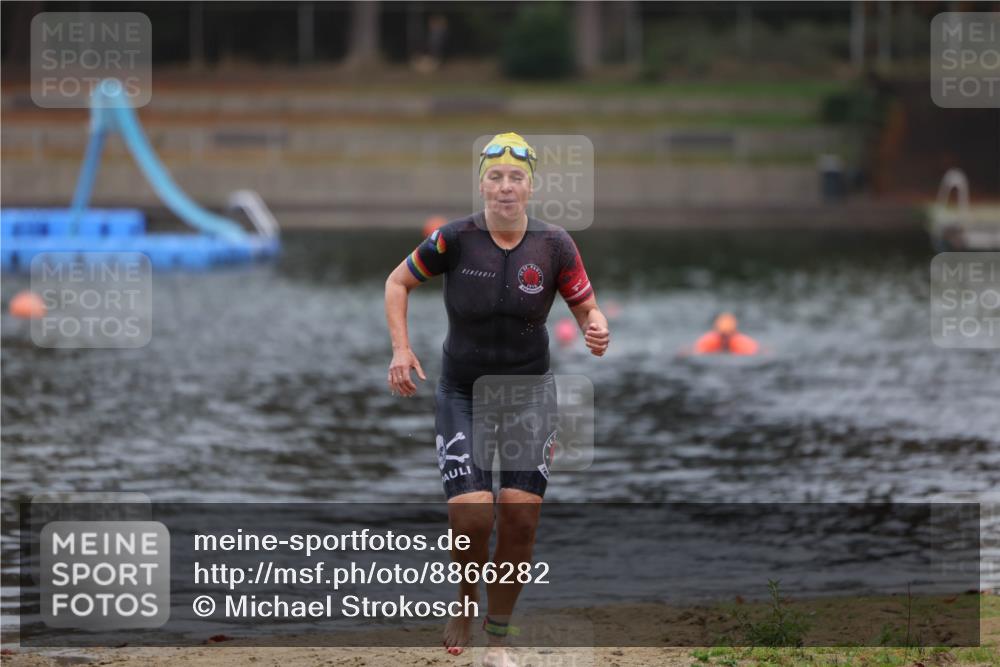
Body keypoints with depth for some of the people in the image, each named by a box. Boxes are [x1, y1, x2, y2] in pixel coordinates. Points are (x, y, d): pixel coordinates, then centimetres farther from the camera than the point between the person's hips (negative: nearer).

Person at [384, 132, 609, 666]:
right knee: (470, 516, -15)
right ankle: (466, 598, 18)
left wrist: (597, 330, -23)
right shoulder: (456, 239, -14)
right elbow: (398, 282, 0)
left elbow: (587, 308, 0)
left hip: (529, 393, 1)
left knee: (520, 519, -5)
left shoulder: (554, 246, -10)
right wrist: (401, 349, -11)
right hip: (462, 395, -1)